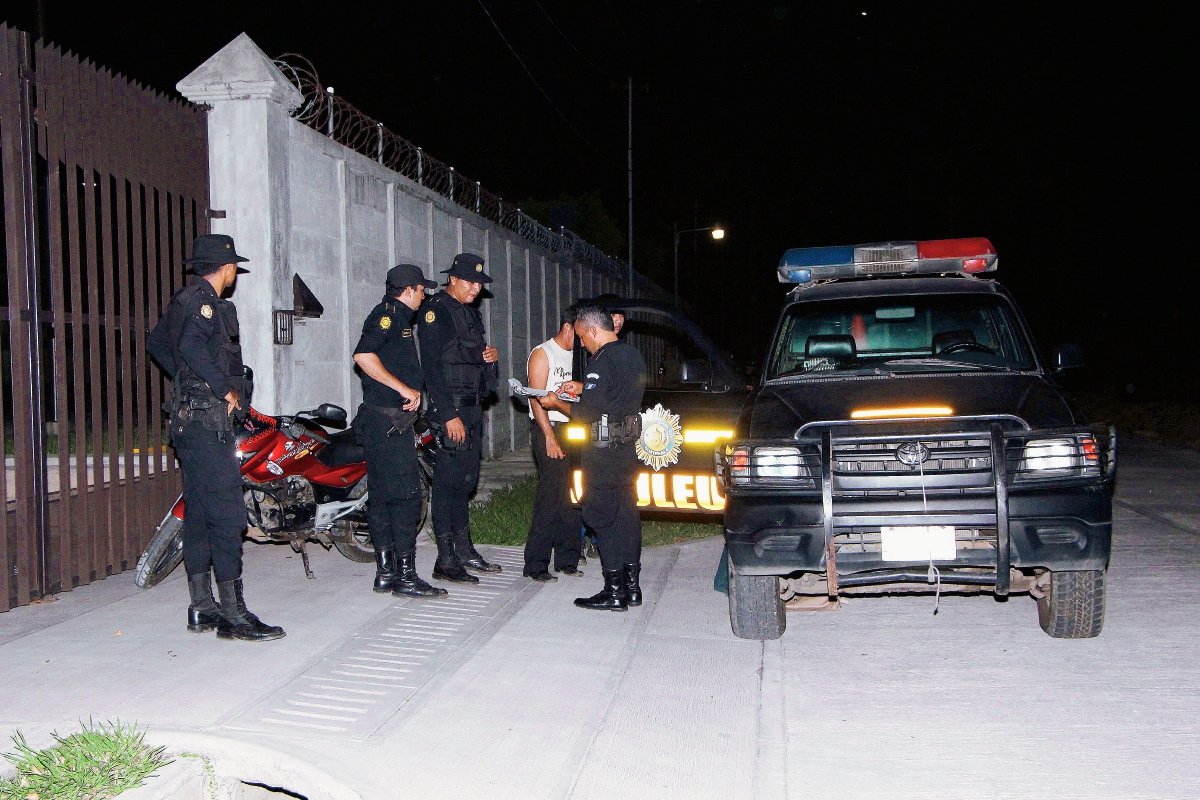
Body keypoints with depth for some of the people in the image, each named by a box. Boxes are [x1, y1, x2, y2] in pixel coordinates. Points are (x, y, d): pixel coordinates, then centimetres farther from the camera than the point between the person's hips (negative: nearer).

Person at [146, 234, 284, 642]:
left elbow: (156, 342, 31)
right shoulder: (204, 301, -11)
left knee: (198, 512, 12)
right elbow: (191, 345, -28)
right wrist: (227, 389, -20)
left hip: (188, 418, 11)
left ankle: (202, 608, 18)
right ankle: (233, 614, -9)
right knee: (226, 512, -10)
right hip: (207, 417, -10)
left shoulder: (183, 300, 19)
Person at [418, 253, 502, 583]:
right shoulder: (436, 310, -9)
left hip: (473, 408, 9)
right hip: (449, 409, -9)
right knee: (448, 480, -6)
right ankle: (446, 560, -2)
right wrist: (449, 415, -21)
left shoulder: (471, 313, 19)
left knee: (466, 480, 13)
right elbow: (431, 367, -16)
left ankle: (464, 550, 21)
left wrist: (491, 357, 5)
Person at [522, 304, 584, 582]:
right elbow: (537, 398, -12)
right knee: (550, 496, -10)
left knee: (572, 496, 5)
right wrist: (550, 437, -17)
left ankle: (566, 559, 13)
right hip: (547, 428, -7)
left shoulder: (575, 356, 18)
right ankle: (536, 565, -6)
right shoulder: (542, 354, -4)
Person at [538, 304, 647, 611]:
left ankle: (614, 591, 0)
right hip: (629, 444, 9)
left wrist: (556, 403, -2)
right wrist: (581, 388, 20)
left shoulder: (603, 361, -16)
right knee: (627, 511, 12)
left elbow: (586, 414, -18)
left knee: (603, 516, -3)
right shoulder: (634, 355, 12)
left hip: (604, 447, -9)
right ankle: (632, 586, 17)